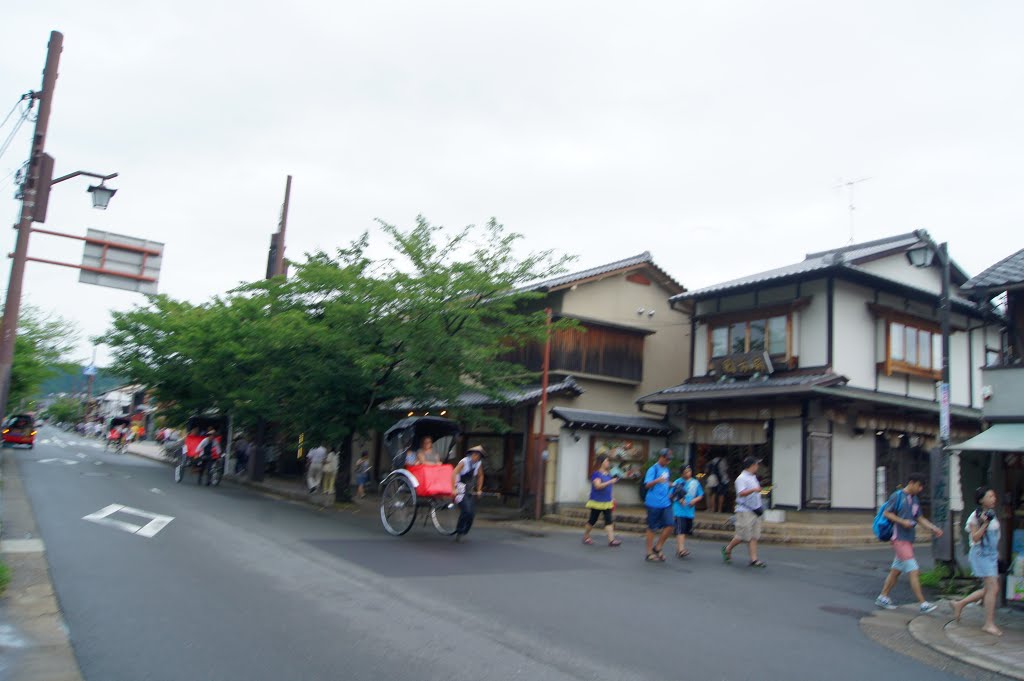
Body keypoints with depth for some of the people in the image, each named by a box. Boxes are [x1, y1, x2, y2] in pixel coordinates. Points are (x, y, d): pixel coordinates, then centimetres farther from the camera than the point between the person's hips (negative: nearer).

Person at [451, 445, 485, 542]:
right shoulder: (464, 462, -14)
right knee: (466, 510, -19)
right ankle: (459, 533, -5)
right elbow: (454, 473, -22)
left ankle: (463, 532, 17)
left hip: (469, 490, 6)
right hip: (460, 489, -6)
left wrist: (479, 490, 15)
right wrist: (453, 489, -26)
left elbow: (480, 476, 20)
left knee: (472, 512, 0)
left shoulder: (479, 463, 4)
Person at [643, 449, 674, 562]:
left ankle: (657, 547, 16)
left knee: (669, 526, -1)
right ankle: (649, 553, 12)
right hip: (654, 503, -7)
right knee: (652, 528, 2)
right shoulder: (653, 469, -9)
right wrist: (657, 481, -36)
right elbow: (647, 484, -20)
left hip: (665, 503, 7)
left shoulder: (666, 469, 15)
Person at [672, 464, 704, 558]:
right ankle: (681, 549, -22)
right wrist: (679, 500, -15)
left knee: (686, 531, 10)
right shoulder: (678, 482, -1)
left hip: (690, 511, 4)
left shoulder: (695, 483, 8)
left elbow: (700, 495, 13)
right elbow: (671, 495, 2)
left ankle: (678, 548, 23)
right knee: (680, 530, -15)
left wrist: (694, 500, -6)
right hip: (679, 510, -4)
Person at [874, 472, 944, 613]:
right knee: (913, 571, -10)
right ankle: (923, 603, -7)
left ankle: (882, 597, 20)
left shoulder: (914, 499, 14)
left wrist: (933, 528, 6)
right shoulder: (897, 496, -10)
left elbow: (920, 518, 18)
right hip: (900, 539, -8)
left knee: (896, 570, 12)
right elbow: (887, 513, -9)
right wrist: (902, 521, -19)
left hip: (908, 539, 8)